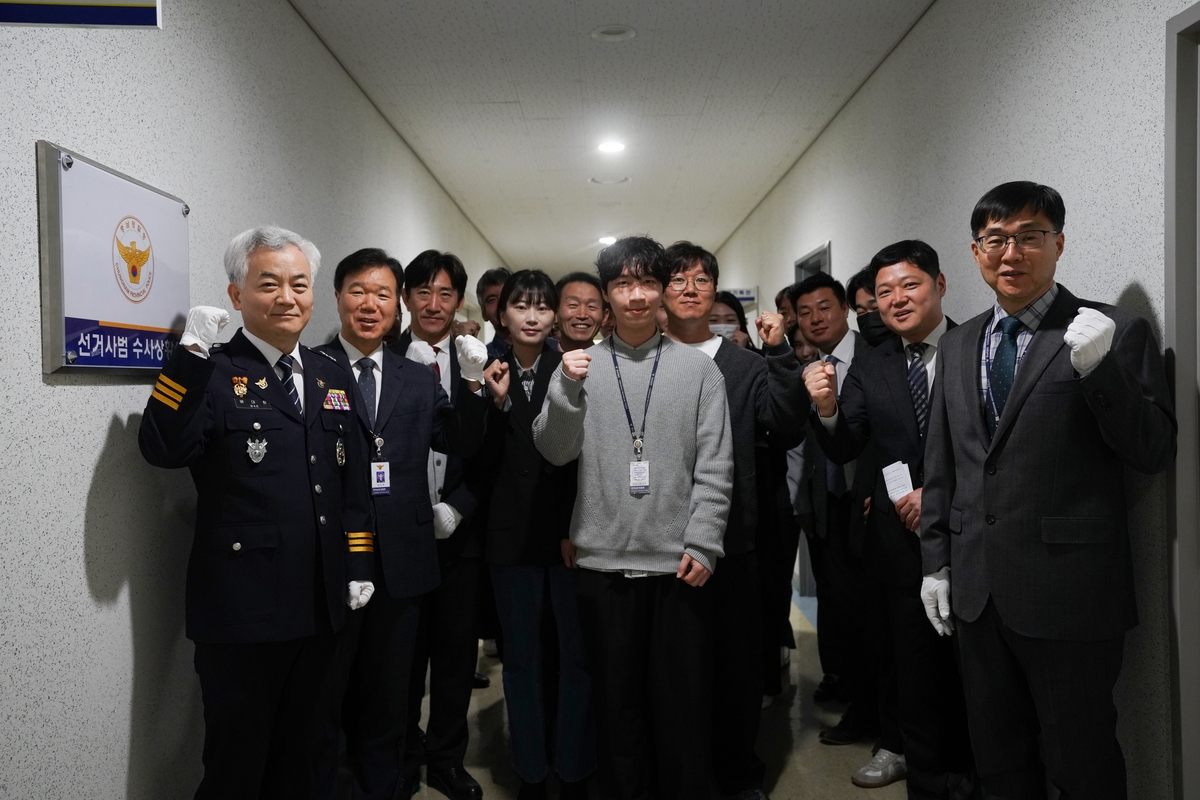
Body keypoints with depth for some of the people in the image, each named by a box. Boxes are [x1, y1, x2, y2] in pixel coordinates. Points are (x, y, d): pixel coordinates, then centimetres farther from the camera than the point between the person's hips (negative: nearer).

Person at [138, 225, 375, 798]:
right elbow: (163, 449, -23)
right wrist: (191, 352, -27)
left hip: (320, 607, 5)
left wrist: (359, 567, 9)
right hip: (242, 608, -5)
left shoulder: (333, 379, 10)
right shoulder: (211, 373, -6)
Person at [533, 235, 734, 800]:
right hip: (604, 562, 1)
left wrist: (701, 544, -8)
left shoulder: (698, 368, 3)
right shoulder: (580, 366, 6)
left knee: (683, 702, 9)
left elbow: (715, 467, 0)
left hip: (678, 563, -1)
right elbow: (555, 452, 0)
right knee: (616, 699, 13)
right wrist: (568, 389, -15)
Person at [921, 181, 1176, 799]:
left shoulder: (1117, 333, -6)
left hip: (1069, 591, -5)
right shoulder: (957, 344, 10)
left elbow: (1155, 453, -11)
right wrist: (936, 561, 11)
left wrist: (1099, 369, -25)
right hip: (976, 588, 5)